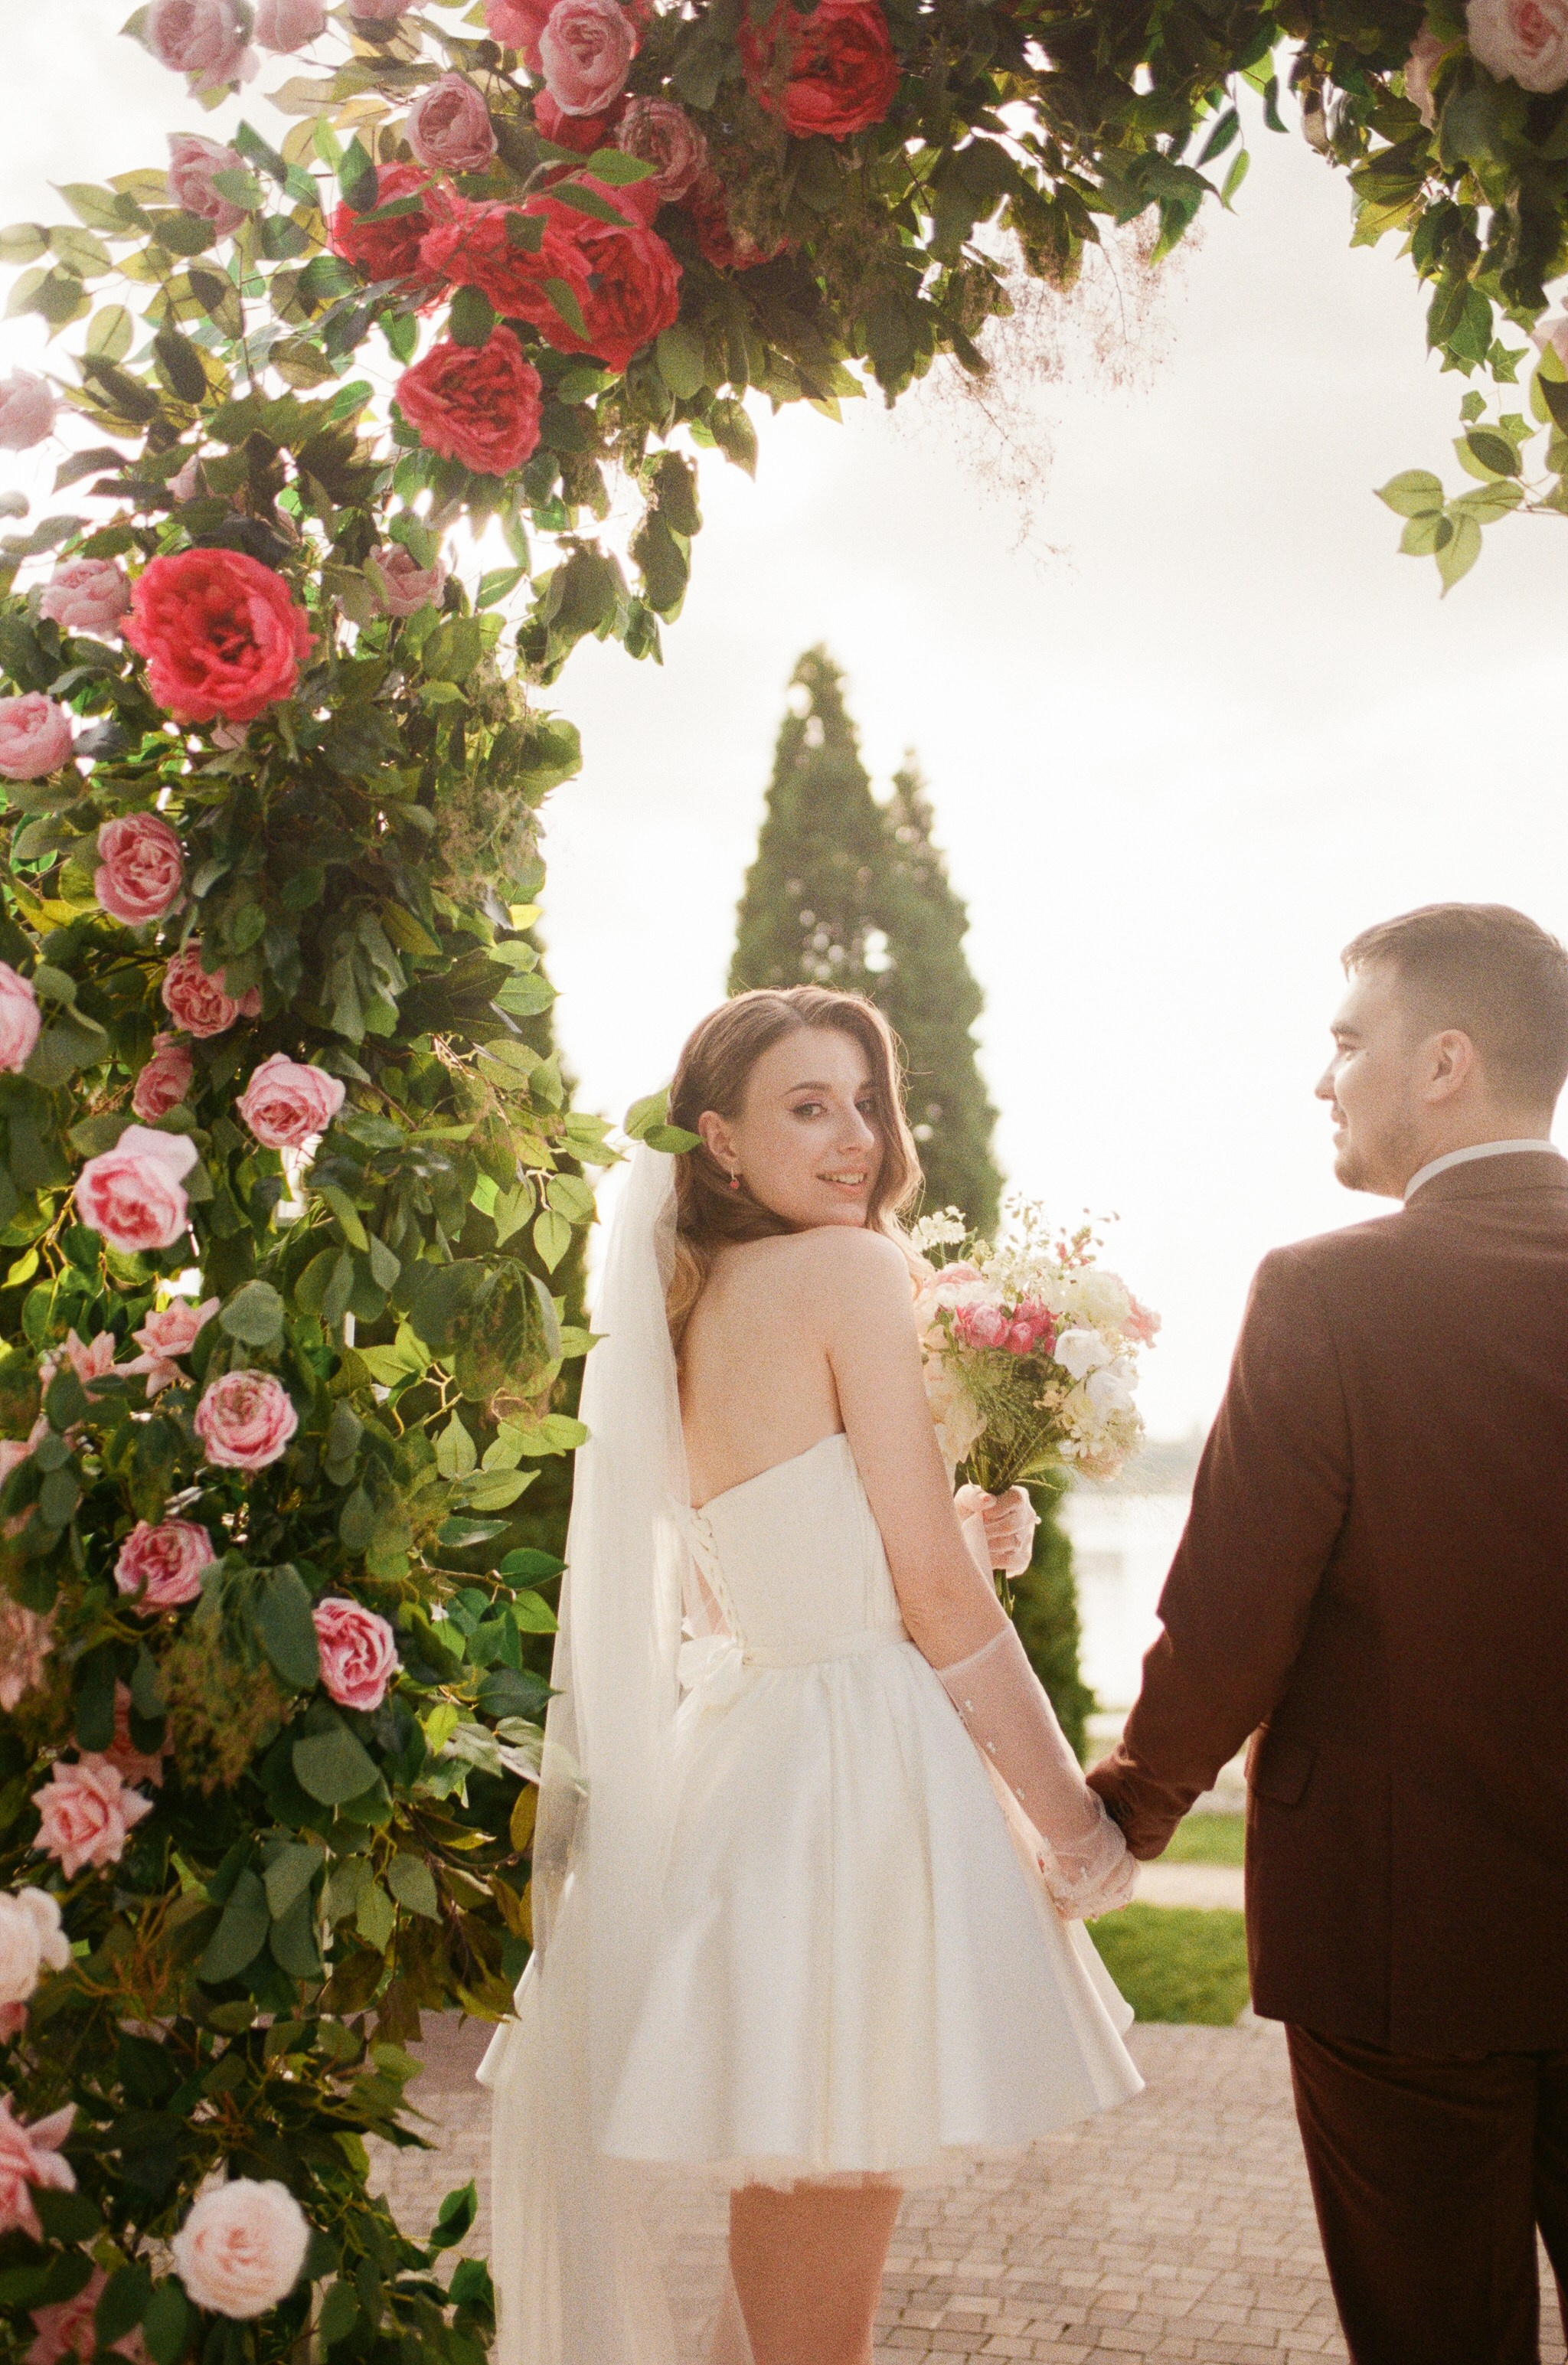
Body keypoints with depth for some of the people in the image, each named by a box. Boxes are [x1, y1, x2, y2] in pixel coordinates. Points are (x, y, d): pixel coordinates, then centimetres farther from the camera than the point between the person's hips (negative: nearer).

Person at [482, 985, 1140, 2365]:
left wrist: (961, 1538, 12)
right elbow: (936, 1597, -14)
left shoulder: (683, 1314, 12)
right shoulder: (851, 1270, -11)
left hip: (748, 1757, 9)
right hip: (861, 1770, -9)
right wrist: (1079, 1828, -6)